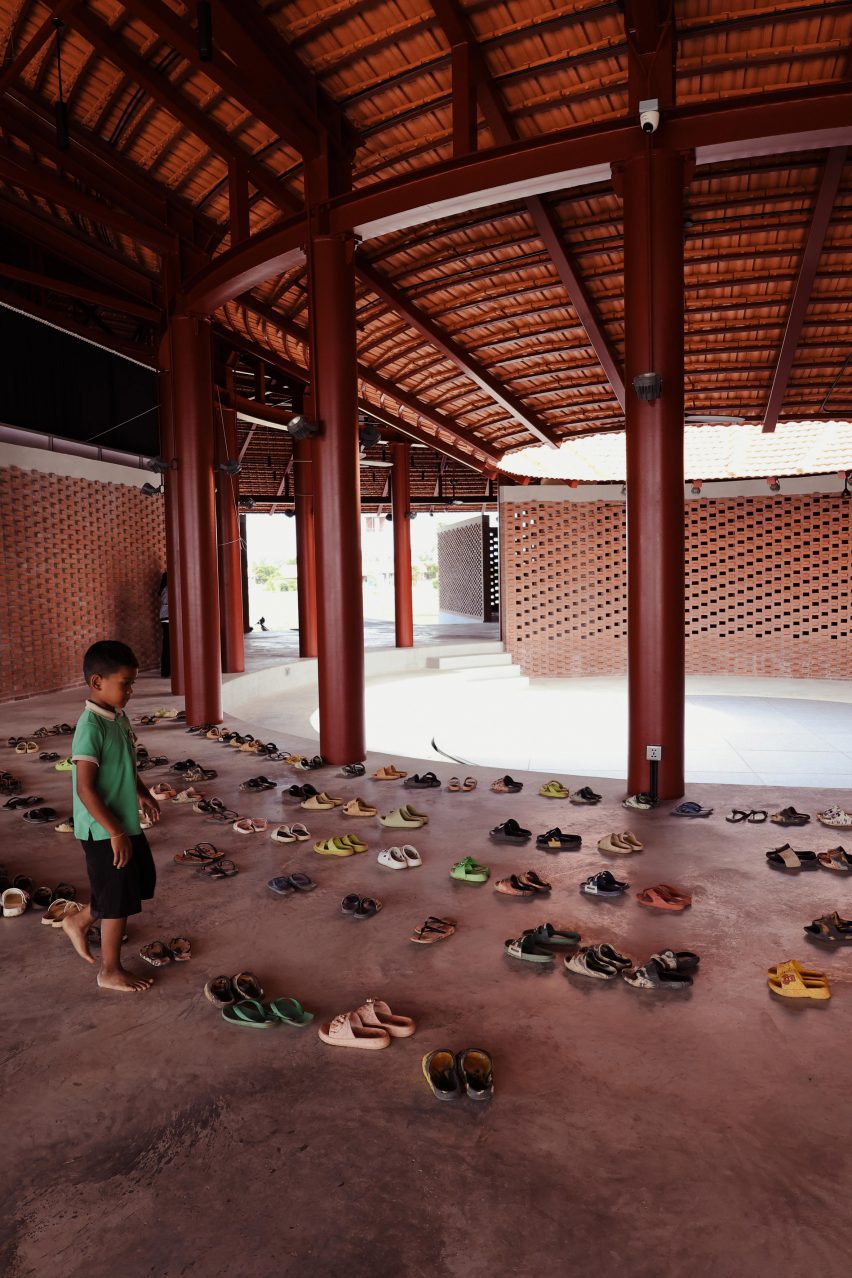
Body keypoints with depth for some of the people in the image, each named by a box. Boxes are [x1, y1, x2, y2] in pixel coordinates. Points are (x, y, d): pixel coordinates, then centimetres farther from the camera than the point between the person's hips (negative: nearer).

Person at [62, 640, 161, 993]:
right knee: (118, 900, 5)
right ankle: (110, 971, 25)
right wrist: (115, 832, -23)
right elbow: (85, 788, -25)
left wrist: (143, 793, 22)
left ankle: (78, 922, 40)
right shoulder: (90, 727, -24)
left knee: (140, 883, 21)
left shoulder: (118, 717, 3)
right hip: (105, 832, -9)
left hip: (126, 824, 9)